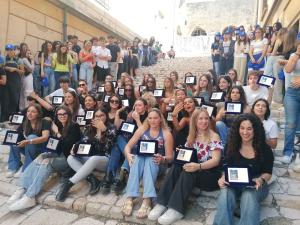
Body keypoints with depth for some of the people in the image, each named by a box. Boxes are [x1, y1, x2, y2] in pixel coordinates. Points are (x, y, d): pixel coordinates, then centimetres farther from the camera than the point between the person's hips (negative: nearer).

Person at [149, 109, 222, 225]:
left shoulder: (214, 137, -6)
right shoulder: (191, 137, 9)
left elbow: (216, 160, -16)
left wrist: (199, 166, -34)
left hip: (210, 175, -4)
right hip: (193, 170, 5)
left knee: (188, 171, -33)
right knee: (176, 166, -25)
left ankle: (176, 209, -37)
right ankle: (162, 203, -29)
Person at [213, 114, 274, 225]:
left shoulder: (264, 149, -1)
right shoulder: (232, 146, 2)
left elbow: (268, 173, 2)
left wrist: (261, 180, -22)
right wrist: (223, 178, -19)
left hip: (256, 184, -1)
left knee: (249, 196, -37)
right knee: (225, 193, -33)